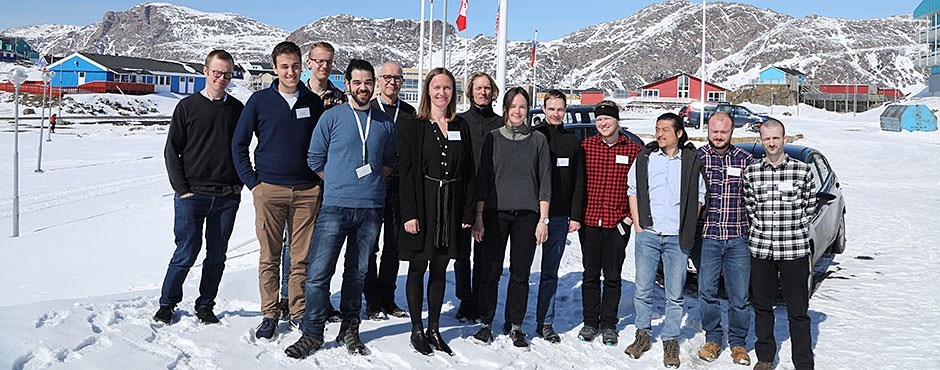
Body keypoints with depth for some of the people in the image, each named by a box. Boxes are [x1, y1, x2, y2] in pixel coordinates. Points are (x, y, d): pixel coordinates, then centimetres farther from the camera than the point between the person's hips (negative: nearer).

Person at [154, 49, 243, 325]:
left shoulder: (237, 109, 9)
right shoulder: (188, 106, 1)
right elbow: (172, 151, 1)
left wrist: (240, 182, 6)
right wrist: (182, 188, -6)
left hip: (227, 197, 3)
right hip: (192, 194, -3)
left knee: (217, 256, 8)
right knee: (186, 253, -1)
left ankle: (205, 305, 22)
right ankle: (167, 303, 18)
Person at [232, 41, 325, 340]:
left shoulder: (314, 102, 7)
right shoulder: (260, 101, 2)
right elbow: (239, 144, 6)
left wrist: (321, 181, 7)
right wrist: (252, 181, 0)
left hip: (307, 191, 1)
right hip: (269, 190, -1)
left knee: (302, 258, 5)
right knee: (270, 257, 4)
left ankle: (299, 313, 18)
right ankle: (269, 314, 15)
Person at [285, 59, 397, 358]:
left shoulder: (385, 122, 10)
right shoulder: (332, 117, 2)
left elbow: (390, 162, 21)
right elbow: (315, 160, 5)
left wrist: (371, 183, 7)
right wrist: (340, 184, 2)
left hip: (371, 208, 3)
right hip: (335, 206, -2)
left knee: (357, 272, 11)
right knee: (319, 271, -6)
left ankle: (350, 330, 23)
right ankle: (312, 333, 5)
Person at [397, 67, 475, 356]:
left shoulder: (461, 127, 9)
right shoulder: (412, 127, -1)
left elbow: (469, 172, 7)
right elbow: (406, 172, -6)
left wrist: (468, 213, 0)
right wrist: (409, 213, -14)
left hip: (451, 207, 3)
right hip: (422, 206, -3)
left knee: (440, 269, 11)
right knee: (418, 267, 4)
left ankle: (434, 329, 21)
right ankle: (417, 330, 16)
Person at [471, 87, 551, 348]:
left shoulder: (538, 140, 7)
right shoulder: (493, 138, 6)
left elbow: (544, 181, 6)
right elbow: (482, 179, 5)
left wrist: (543, 219, -1)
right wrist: (479, 216, -1)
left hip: (527, 214, 0)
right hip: (496, 213, 0)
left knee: (520, 274, 5)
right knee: (490, 271, 0)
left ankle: (515, 326, 17)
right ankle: (486, 323, 14)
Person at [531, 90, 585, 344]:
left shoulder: (573, 142, 11)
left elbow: (579, 183, 10)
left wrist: (575, 216, 2)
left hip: (560, 217, 2)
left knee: (550, 272, 7)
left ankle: (545, 323, 14)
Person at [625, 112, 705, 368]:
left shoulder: (691, 161, 4)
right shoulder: (645, 158, 6)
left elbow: (699, 197, 10)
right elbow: (633, 191, 11)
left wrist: (687, 228, 1)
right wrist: (637, 224, 2)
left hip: (677, 239, -1)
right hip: (647, 234, 1)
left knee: (675, 295, 4)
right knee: (642, 290, 6)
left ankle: (670, 341, 16)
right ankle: (643, 335, 22)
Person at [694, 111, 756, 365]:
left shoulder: (745, 160, 4)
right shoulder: (696, 158, 2)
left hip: (738, 239, 0)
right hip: (706, 237, 0)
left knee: (739, 294, 3)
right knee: (707, 292, 5)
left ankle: (738, 342, 19)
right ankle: (713, 338, 22)